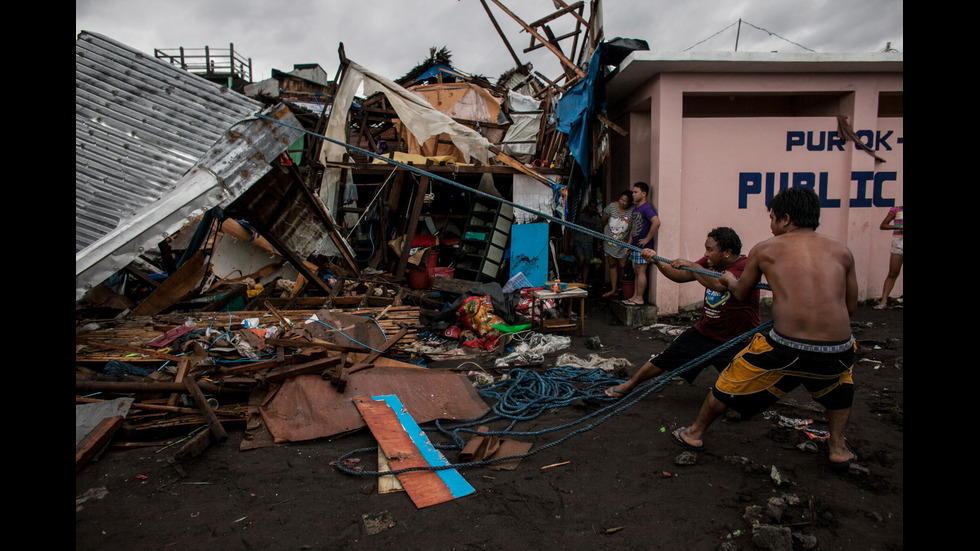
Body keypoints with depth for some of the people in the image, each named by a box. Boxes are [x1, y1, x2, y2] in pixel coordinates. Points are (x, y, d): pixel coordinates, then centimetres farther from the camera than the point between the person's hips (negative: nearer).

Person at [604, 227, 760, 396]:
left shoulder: (745, 266, -20)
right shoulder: (711, 261, 3)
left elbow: (719, 284, -37)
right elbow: (681, 276, 6)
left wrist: (691, 265, -27)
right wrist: (657, 261, -7)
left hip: (736, 341, -6)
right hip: (704, 331, 6)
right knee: (664, 359, 9)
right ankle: (629, 385, 24)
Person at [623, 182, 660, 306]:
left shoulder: (646, 208, -15)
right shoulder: (635, 208, 16)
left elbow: (656, 222, -30)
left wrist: (647, 239, -24)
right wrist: (629, 244, 19)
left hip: (643, 246, -10)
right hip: (635, 246, 10)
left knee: (641, 271, -5)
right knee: (636, 271, 13)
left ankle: (639, 299, 1)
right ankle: (635, 296, 20)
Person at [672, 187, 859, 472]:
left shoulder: (765, 249, 8)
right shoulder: (841, 251, 13)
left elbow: (741, 294, 22)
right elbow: (851, 308, 19)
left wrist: (729, 279, 45)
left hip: (786, 348, -3)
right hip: (838, 350, 3)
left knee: (728, 384, 22)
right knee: (839, 381, 40)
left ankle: (694, 434, 39)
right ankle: (838, 448, 40)